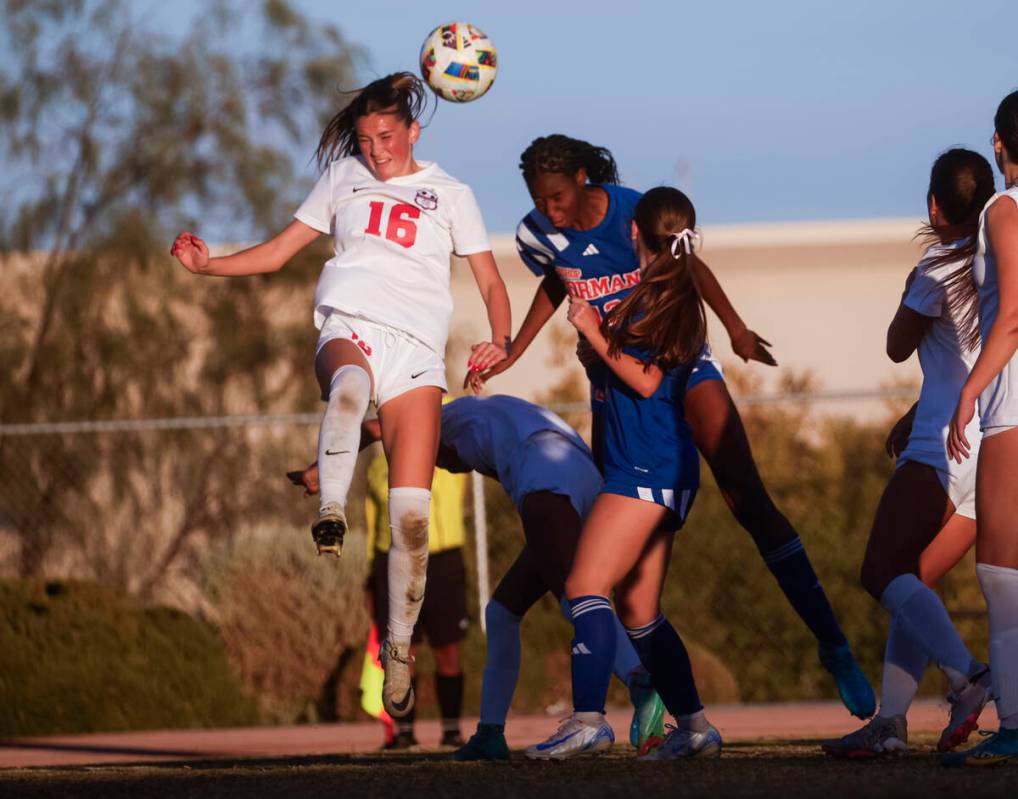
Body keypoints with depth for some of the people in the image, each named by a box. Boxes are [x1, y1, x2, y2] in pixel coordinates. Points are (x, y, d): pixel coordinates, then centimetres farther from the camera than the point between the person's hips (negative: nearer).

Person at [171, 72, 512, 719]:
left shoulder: (450, 194, 17)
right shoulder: (344, 178, 21)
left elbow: (492, 283, 16)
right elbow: (279, 252, 21)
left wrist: (501, 341, -4)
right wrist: (206, 264, 6)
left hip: (417, 352, 0)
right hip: (349, 330, 0)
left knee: (411, 513, -13)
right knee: (350, 386, -43)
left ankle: (400, 648, -1)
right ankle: (331, 513, -47)